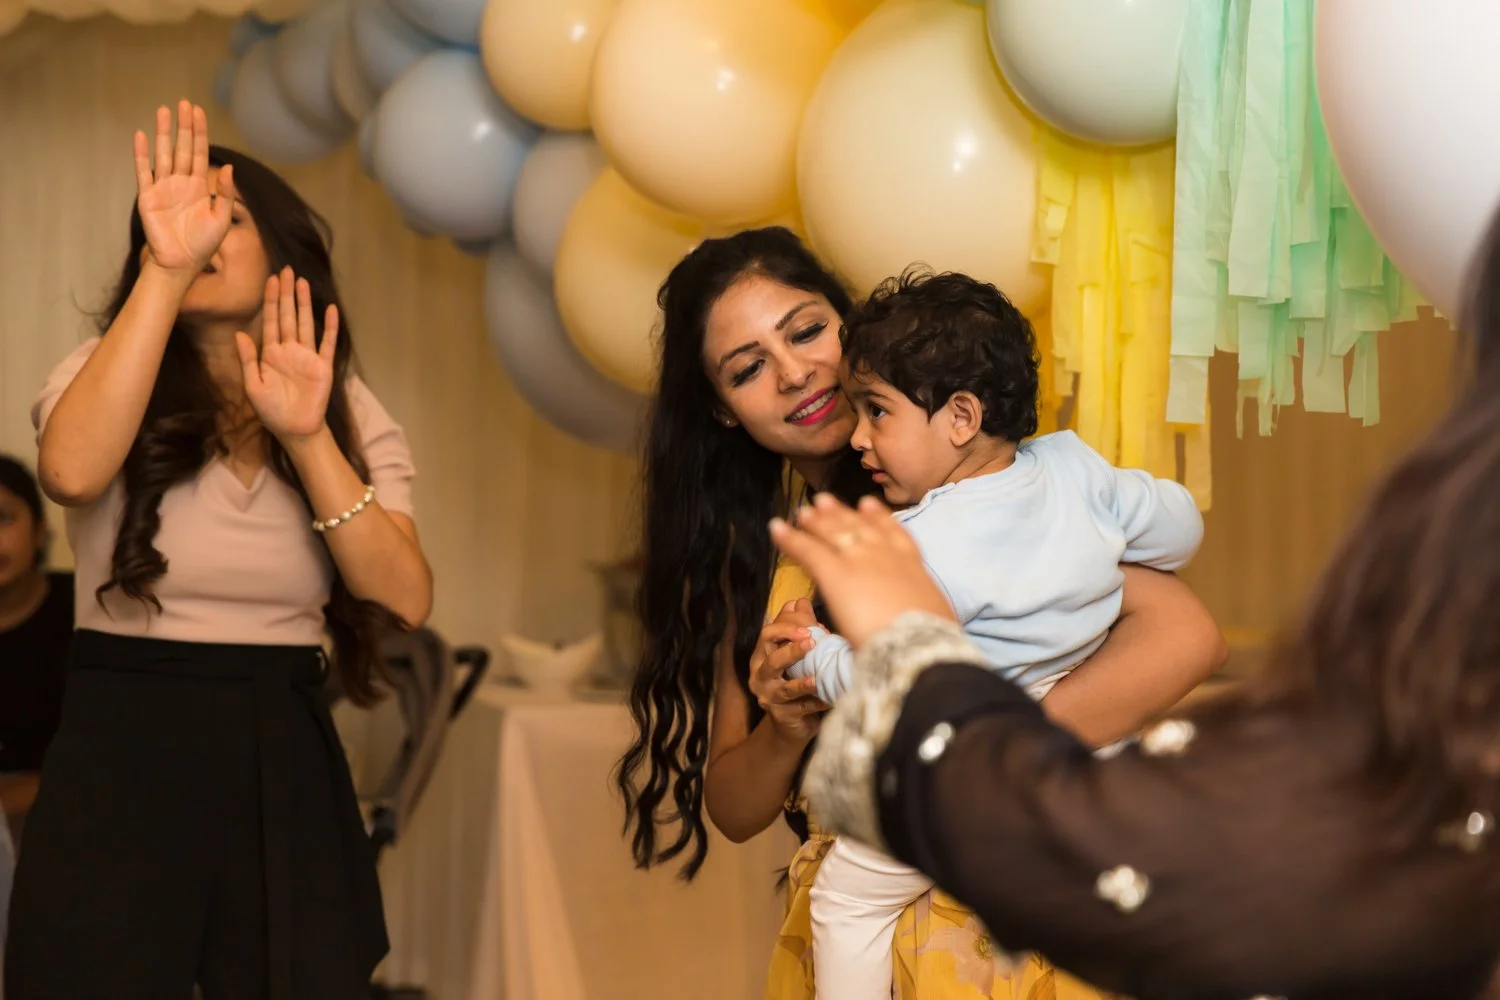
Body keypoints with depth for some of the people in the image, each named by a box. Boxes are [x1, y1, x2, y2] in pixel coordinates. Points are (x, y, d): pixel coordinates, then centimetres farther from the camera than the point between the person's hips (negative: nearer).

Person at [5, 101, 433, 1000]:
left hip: (287, 769, 2)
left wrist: (306, 435, -20)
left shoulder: (352, 413, 5)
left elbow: (405, 597, -10)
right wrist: (166, 270, -28)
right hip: (121, 754, -2)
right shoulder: (110, 374, 0)